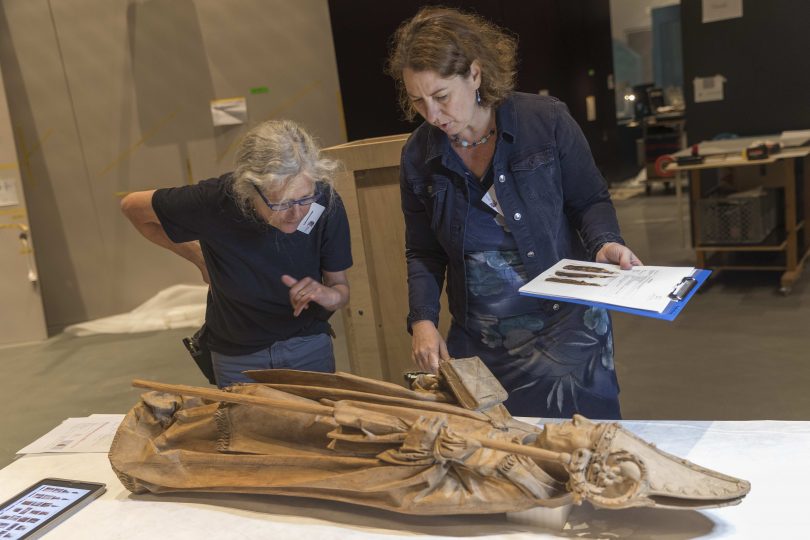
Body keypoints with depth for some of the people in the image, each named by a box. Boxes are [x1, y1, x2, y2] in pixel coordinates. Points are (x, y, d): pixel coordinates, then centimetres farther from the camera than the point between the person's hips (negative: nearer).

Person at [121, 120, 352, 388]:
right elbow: (132, 206, -8)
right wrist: (199, 257, -3)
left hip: (309, 344, 1)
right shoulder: (213, 202, -28)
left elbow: (340, 286, -10)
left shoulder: (326, 205, -25)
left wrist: (329, 295, -33)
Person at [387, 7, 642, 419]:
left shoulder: (546, 120, -11)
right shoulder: (418, 157, -3)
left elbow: (590, 201, 2)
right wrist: (423, 321, -7)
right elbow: (423, 254, 6)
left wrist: (605, 243, -19)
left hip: (566, 327, -2)